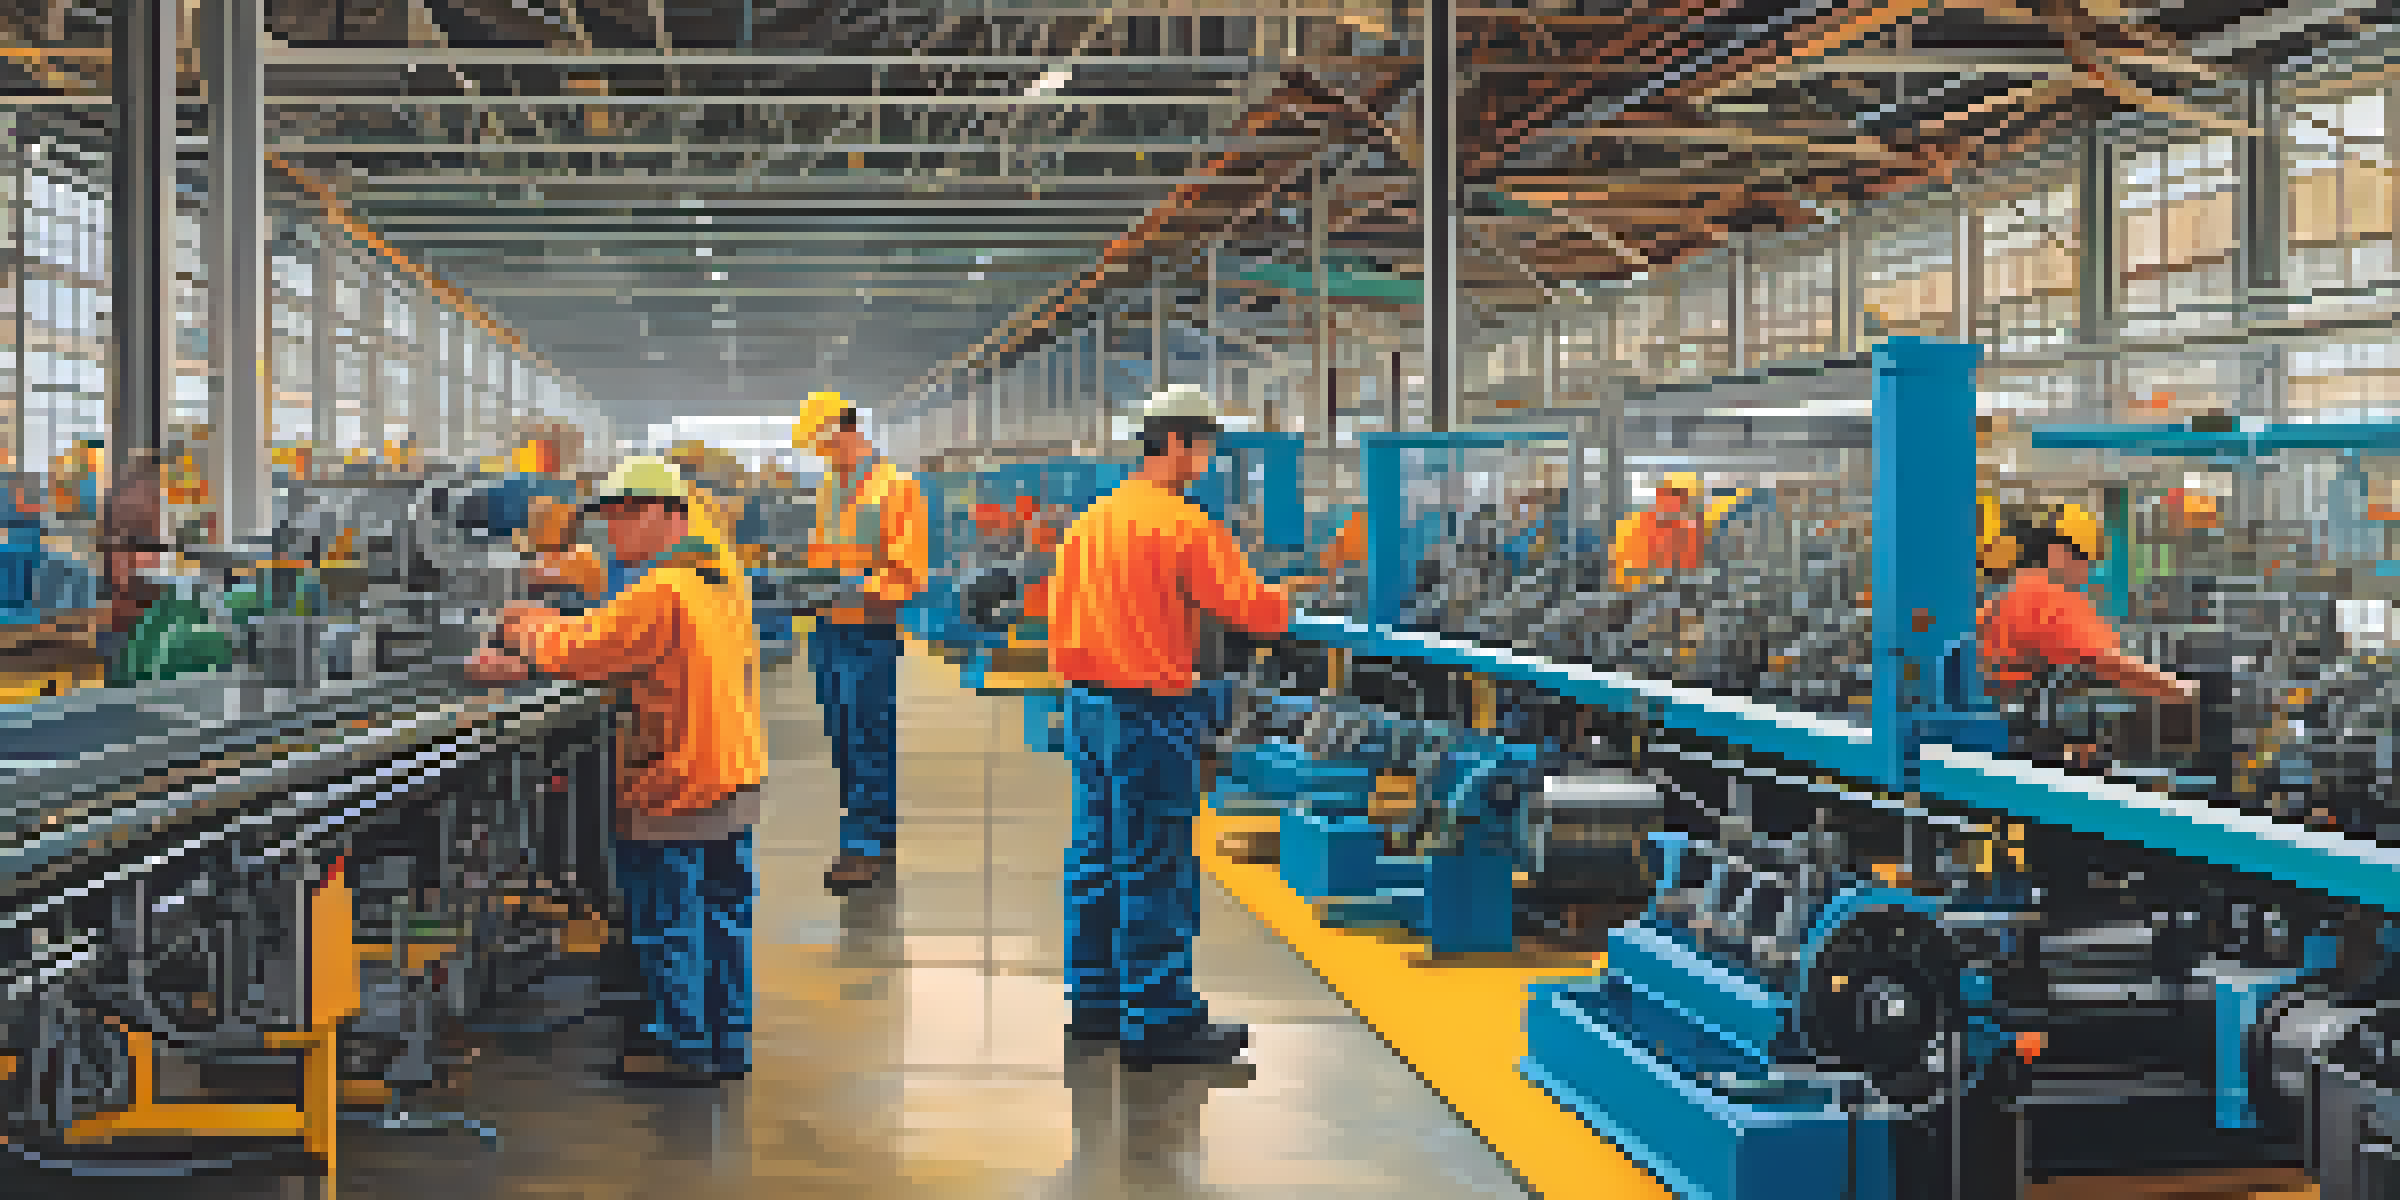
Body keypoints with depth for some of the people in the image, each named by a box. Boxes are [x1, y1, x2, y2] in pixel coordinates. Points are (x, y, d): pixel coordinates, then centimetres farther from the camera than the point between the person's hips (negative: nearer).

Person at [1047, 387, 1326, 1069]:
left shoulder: (1090, 521, 11)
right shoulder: (1184, 525, -14)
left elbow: (1060, 617, 15)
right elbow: (1250, 608, -15)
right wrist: (1294, 591, 4)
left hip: (1087, 706, 9)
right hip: (1151, 715, -8)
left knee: (1097, 859, 15)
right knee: (1155, 868, -3)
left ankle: (1095, 1001, 23)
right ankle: (1157, 1020, 1)